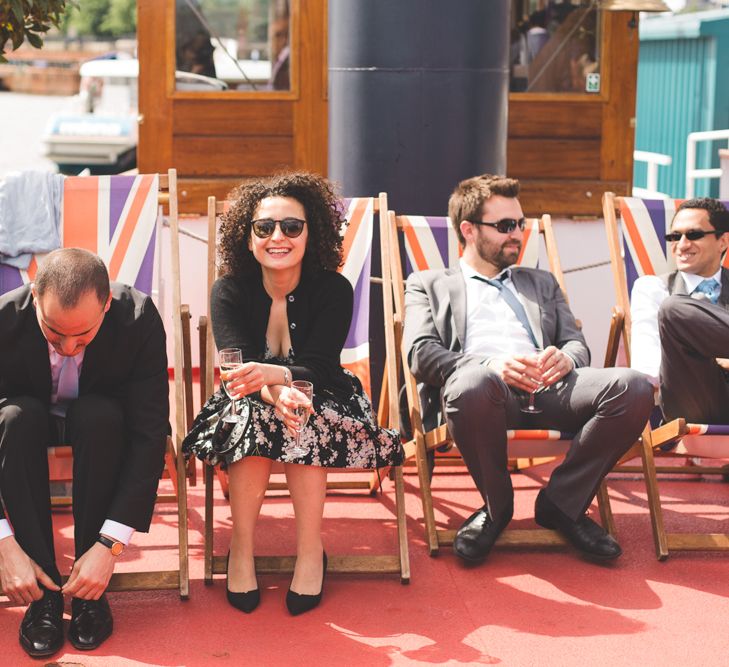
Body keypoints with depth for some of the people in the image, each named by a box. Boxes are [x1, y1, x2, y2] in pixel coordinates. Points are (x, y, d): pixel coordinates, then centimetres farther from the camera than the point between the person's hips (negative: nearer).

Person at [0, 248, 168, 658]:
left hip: (104, 423, 0)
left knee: (99, 416, -35)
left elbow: (149, 436, -29)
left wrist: (110, 545, -37)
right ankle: (43, 591, -28)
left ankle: (90, 593, -25)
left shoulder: (139, 318, -30)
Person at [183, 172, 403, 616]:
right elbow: (237, 370, -24)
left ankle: (311, 550, -24)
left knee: (306, 423, -34)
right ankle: (241, 548, -25)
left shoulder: (333, 290, -13)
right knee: (256, 419, -34)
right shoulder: (229, 291, -11)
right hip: (249, 405, 1)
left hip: (317, 401, 0)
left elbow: (319, 368, -24)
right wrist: (275, 394, -47)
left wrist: (273, 374, -47)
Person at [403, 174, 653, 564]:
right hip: (485, 389, -3)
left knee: (633, 386, -26)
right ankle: (496, 507, -13)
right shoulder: (428, 285, 23)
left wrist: (564, 359, -6)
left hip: (548, 388, 4)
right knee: (474, 383, -42)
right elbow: (421, 354, 4)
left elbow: (577, 344, 22)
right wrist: (490, 366, -16)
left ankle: (561, 503, -8)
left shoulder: (542, 283, 35)